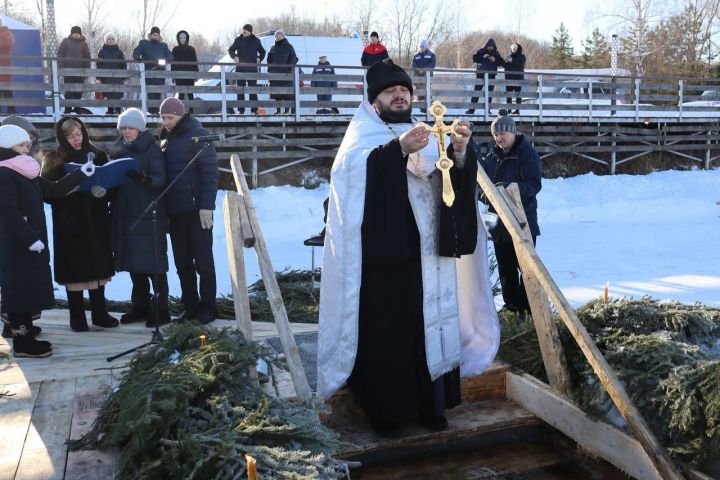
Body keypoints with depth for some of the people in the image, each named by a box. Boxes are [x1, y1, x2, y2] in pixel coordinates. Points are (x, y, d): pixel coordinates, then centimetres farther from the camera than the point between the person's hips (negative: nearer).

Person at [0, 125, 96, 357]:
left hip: (29, 242, 9)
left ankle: (24, 330, 25)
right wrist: (30, 238, -24)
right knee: (19, 288, -5)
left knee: (28, 287, 15)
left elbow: (53, 190, 15)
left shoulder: (25, 172, 15)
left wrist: (81, 174, 10)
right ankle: (22, 342, 0)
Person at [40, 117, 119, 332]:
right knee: (74, 269, 1)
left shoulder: (97, 155, 8)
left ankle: (100, 313, 16)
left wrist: (103, 190, -12)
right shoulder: (54, 160, 1)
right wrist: (67, 192, -21)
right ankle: (77, 317, 11)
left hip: (96, 221, 2)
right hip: (69, 223, -2)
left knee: (97, 267, 7)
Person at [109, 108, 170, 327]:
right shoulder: (118, 150, 14)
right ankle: (140, 307, 20)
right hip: (125, 214, 6)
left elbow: (161, 179, -13)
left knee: (153, 262, -5)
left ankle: (161, 310, 1)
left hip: (148, 214, -6)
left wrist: (143, 178, -31)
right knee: (134, 263, 10)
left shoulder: (151, 149, -4)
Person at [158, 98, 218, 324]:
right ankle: (190, 306, 19)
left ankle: (208, 307, 9)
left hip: (196, 209, -7)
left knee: (203, 260, 0)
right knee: (182, 262, 10)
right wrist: (165, 207, 12)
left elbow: (210, 171, -12)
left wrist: (207, 206, -18)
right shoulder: (166, 139, 16)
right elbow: (163, 174, 20)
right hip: (175, 211, 7)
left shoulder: (197, 135, -5)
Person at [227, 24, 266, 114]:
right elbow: (230, 50, 11)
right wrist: (234, 56, -9)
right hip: (240, 68, 1)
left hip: (252, 68, 0)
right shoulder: (238, 40, 4)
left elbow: (262, 52, 18)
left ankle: (254, 109, 2)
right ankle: (241, 109, 6)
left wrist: (259, 58, -1)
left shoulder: (256, 41, 5)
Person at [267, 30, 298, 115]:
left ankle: (287, 109, -3)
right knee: (276, 92, 2)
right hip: (275, 73, 4)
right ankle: (277, 109, 8)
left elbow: (294, 58, 0)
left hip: (286, 73, -4)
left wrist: (289, 67, -13)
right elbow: (269, 60, 17)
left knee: (287, 92, -7)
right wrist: (269, 70, 6)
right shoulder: (273, 48, 16)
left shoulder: (288, 47, 5)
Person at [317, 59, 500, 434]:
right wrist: (399, 149, -38)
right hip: (383, 255, -4)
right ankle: (384, 410, 11)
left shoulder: (426, 137, 16)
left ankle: (431, 405, 19)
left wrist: (460, 152, -22)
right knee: (385, 332, -3)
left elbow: (457, 177, 0)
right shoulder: (362, 137, 2)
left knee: (431, 326, 6)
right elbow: (354, 167, -22)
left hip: (427, 253, 4)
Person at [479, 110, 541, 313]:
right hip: (499, 220, 6)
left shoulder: (527, 153, -9)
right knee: (505, 266, 14)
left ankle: (528, 306, 10)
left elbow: (534, 184, -16)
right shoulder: (493, 155, 9)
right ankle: (511, 304, 25)